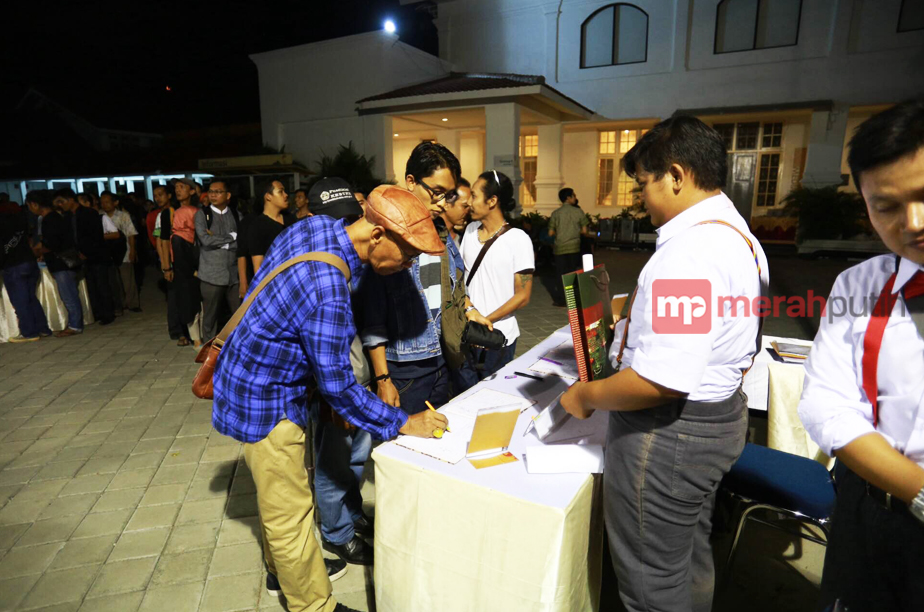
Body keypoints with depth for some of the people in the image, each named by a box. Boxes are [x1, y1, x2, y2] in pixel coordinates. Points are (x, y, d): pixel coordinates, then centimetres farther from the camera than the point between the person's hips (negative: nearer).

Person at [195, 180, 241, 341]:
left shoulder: (236, 215, 10)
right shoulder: (202, 214, 3)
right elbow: (205, 239, -12)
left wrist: (220, 241, -9)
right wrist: (232, 237, -5)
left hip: (234, 273, 2)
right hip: (212, 274, -2)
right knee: (210, 315, 6)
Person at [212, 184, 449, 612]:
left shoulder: (316, 225, -8)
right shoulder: (326, 290, -35)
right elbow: (338, 387, -26)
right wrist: (403, 425, -16)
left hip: (254, 378, 9)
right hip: (265, 400, -9)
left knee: (278, 492, 26)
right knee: (289, 512, 8)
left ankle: (282, 569, 48)